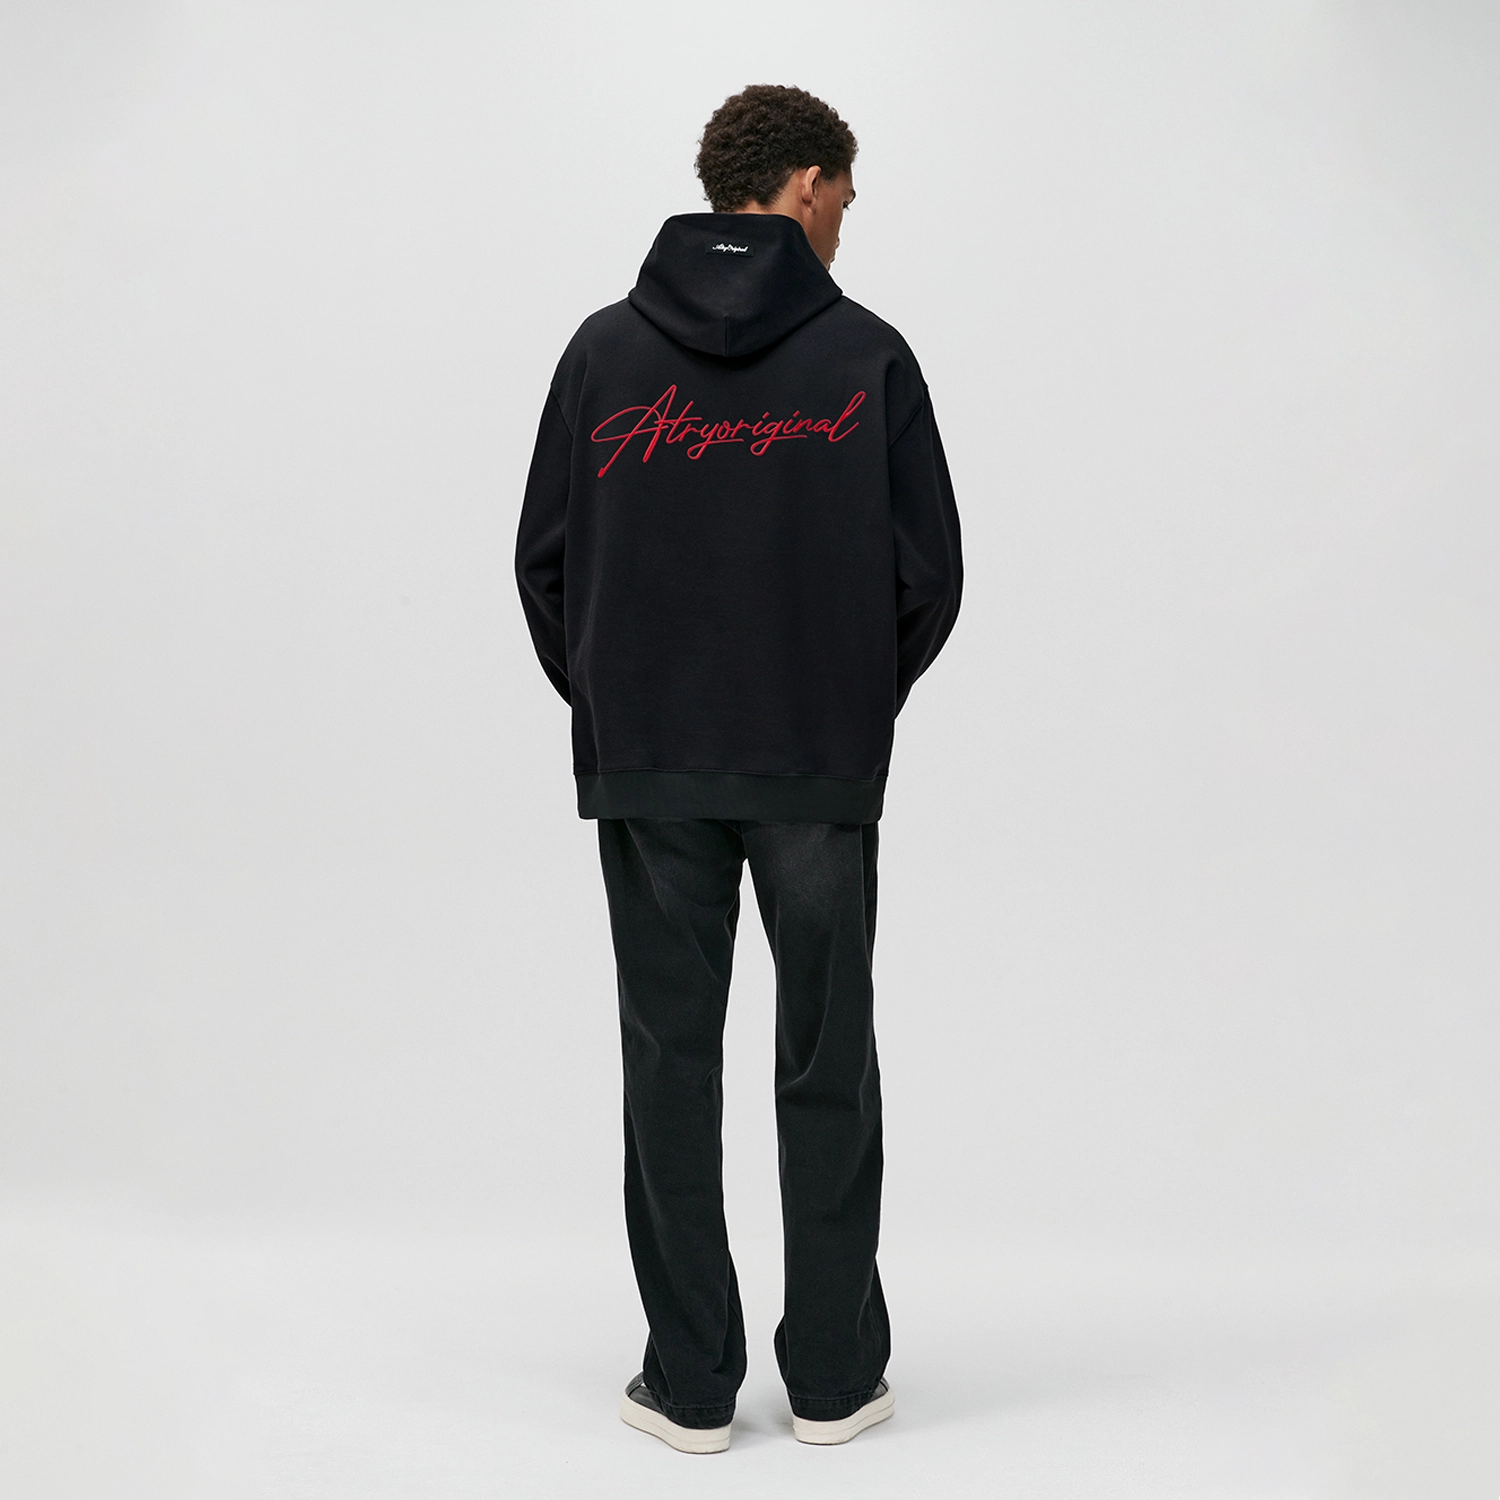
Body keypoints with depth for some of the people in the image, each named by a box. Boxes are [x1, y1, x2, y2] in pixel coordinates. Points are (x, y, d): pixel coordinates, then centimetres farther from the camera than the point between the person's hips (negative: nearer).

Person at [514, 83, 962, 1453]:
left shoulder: (607, 348, 3)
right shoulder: (864, 352, -3)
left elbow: (546, 561, 2)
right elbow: (929, 573, -4)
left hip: (645, 772, 2)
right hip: (824, 772, -1)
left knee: (672, 1064, 8)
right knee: (826, 1067, 9)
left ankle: (692, 1380, 15)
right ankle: (834, 1375, 18)